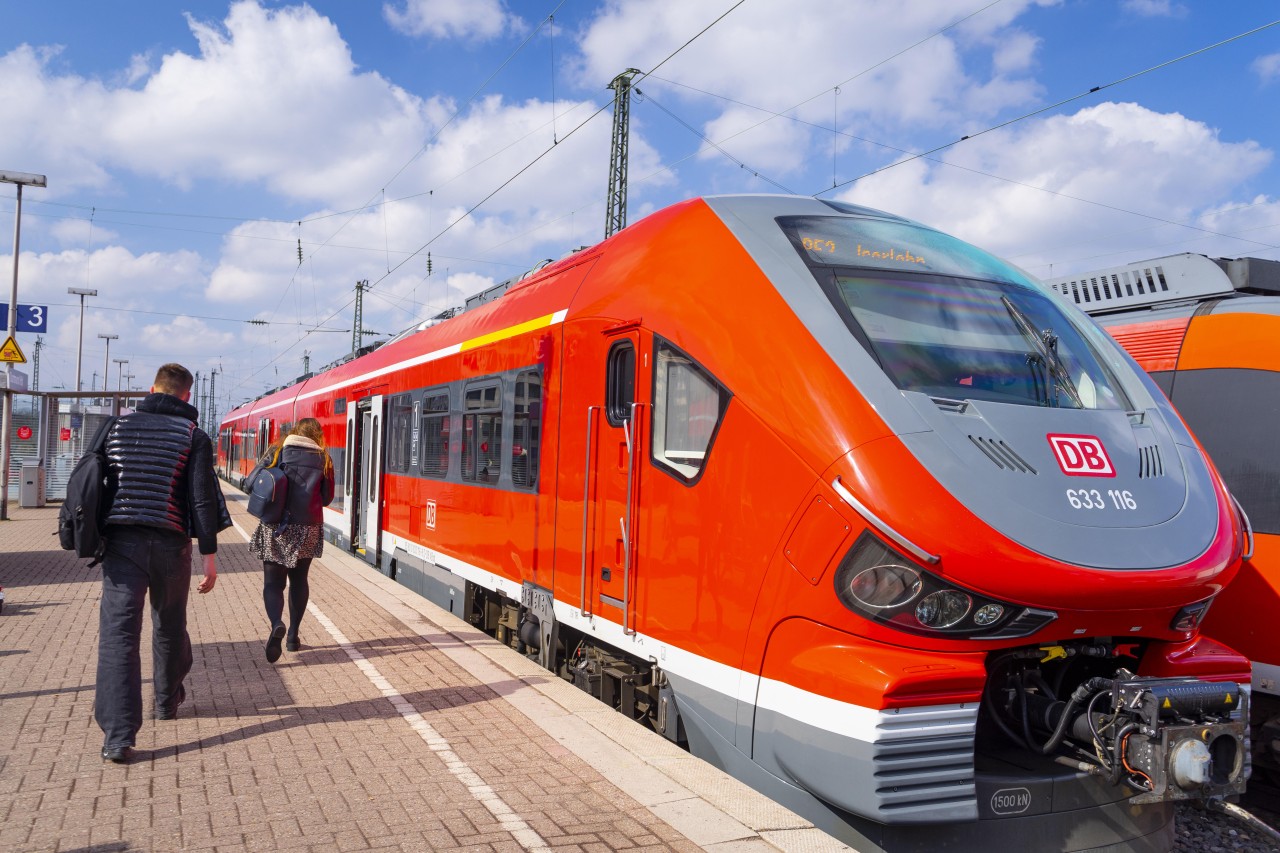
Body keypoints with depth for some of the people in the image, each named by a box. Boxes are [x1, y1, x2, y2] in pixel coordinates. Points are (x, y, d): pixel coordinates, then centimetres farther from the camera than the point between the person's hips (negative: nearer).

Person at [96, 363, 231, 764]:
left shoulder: (118, 426, 8)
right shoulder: (193, 436, -1)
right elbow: (202, 499, -7)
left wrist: (96, 538, 23)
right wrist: (209, 555, -4)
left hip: (121, 540, 1)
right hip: (171, 543, -1)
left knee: (118, 632, -4)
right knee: (170, 626, 20)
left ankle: (118, 736, -14)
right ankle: (167, 701, 40)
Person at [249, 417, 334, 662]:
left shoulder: (277, 451, 0)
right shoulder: (323, 459, 2)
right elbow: (327, 498, 6)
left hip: (275, 528, -1)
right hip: (307, 530, 1)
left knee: (273, 582, 2)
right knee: (299, 580, 16)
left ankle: (276, 624, -24)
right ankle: (293, 635, 18)